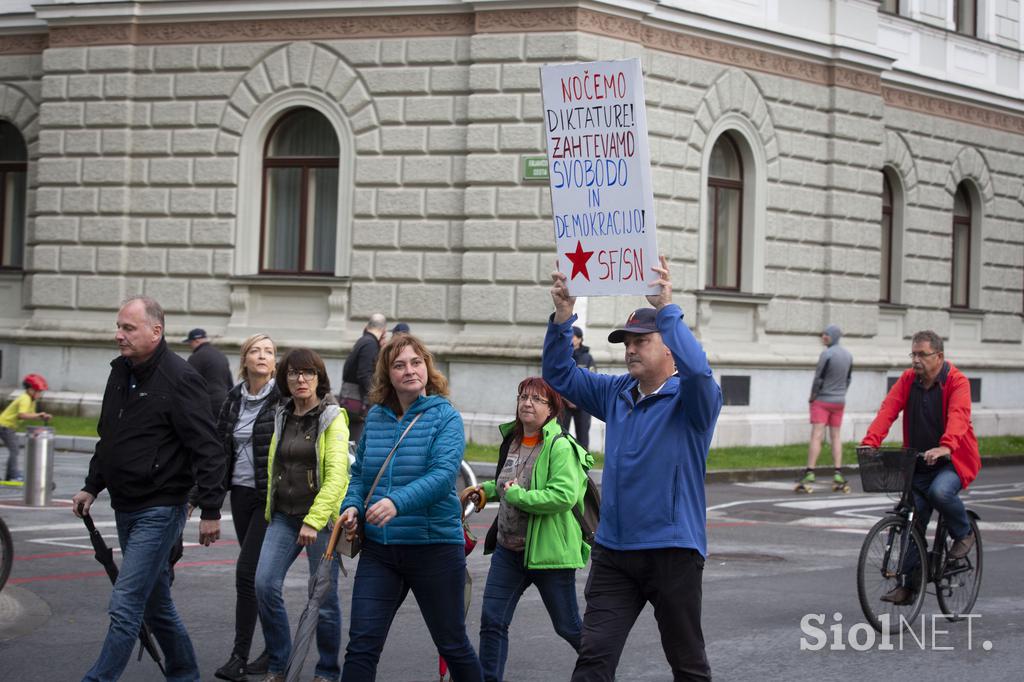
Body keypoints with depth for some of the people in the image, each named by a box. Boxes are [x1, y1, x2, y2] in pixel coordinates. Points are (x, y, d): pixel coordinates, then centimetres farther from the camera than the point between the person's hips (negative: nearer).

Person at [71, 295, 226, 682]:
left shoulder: (179, 378, -15)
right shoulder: (120, 372, 10)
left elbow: (206, 449, -17)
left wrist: (211, 510, -19)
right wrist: (92, 487, 17)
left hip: (159, 511, -9)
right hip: (125, 507, 9)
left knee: (125, 607, -11)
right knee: (156, 603, 17)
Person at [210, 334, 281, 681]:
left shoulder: (284, 398, -9)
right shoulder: (234, 398, 8)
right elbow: (219, 444, 13)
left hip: (272, 497, -6)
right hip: (241, 493, 6)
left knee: (247, 571, -11)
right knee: (260, 573, 12)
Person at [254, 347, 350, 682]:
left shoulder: (332, 418, -6)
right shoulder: (282, 417, 11)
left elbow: (336, 475, -15)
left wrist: (314, 521, -22)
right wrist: (270, 510, 18)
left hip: (321, 518, -5)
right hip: (284, 516, 5)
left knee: (324, 597, 0)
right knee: (265, 584, -10)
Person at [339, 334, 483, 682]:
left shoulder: (445, 416, -7)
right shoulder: (376, 416, 7)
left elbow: (443, 474, -20)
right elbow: (359, 473, 16)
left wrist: (397, 502, -34)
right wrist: (352, 506, -5)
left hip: (435, 545, -4)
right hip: (379, 548, 4)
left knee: (452, 644, 10)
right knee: (362, 643, -4)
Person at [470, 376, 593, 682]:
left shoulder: (561, 447, -15)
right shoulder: (511, 441, 10)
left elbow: (565, 495, -28)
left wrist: (516, 495, -22)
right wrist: (487, 489, 13)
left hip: (548, 552, -7)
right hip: (508, 549, 7)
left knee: (568, 627, 7)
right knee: (492, 621, 0)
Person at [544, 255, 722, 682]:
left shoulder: (690, 399, -5)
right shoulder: (616, 394, 12)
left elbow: (697, 370, -27)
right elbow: (560, 375, 11)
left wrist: (667, 308, -30)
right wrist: (563, 317, -5)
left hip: (672, 549, -5)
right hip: (613, 550, 5)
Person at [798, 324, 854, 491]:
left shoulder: (827, 354, -16)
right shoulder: (848, 355, 7)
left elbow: (819, 378, -14)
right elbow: (848, 379, 12)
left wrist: (812, 397, -2)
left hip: (822, 401, -6)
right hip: (839, 401, 6)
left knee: (816, 436, -9)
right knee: (836, 436, 9)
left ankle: (809, 473, -14)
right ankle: (838, 474, 4)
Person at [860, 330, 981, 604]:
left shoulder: (957, 382, -13)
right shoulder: (908, 380, 1)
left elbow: (958, 416, -30)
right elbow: (888, 410, -11)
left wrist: (945, 447, -49)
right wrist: (870, 441, -28)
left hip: (953, 461, -5)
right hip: (918, 464, 5)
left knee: (940, 491, -34)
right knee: (912, 523, 2)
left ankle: (964, 533, -5)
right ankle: (907, 584, 11)